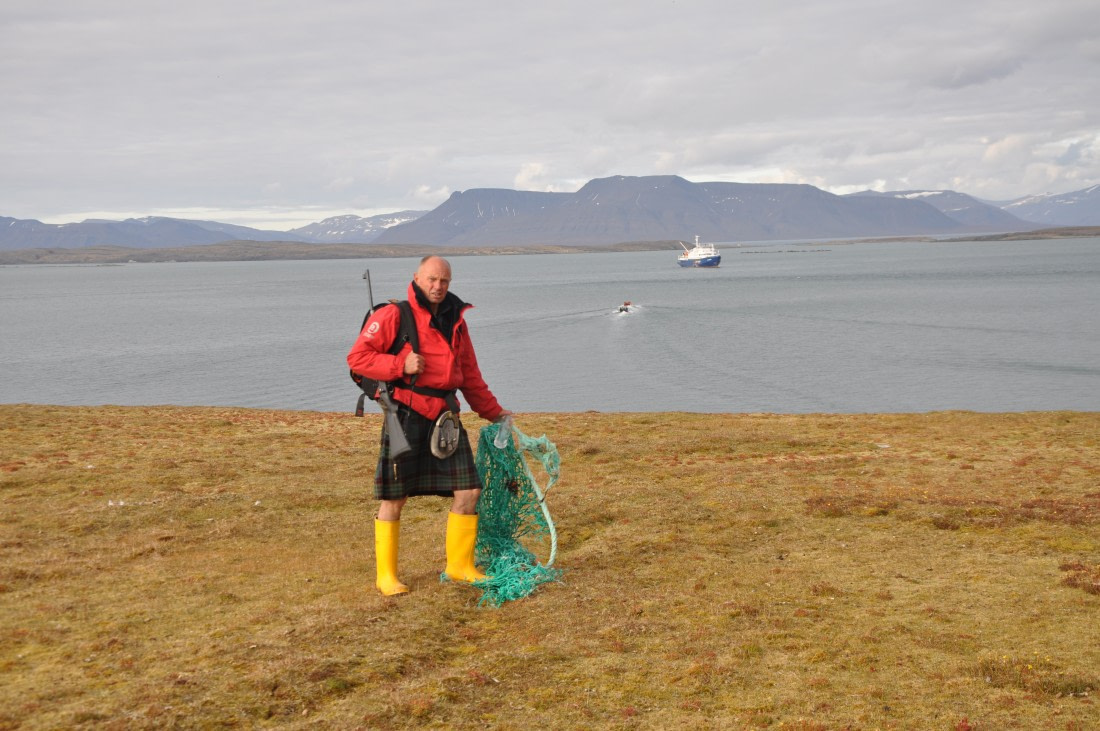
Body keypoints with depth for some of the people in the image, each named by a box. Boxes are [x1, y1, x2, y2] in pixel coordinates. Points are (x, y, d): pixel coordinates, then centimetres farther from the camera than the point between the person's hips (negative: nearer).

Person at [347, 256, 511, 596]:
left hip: (446, 418, 6)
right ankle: (386, 575, 15)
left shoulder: (455, 321, 16)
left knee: (468, 491, 3)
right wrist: (400, 364, -18)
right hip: (407, 415, -6)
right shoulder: (394, 315, -4)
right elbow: (357, 357, -7)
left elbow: (471, 377, 24)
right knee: (393, 499, 1)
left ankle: (460, 566, 20)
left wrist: (494, 413, 22)